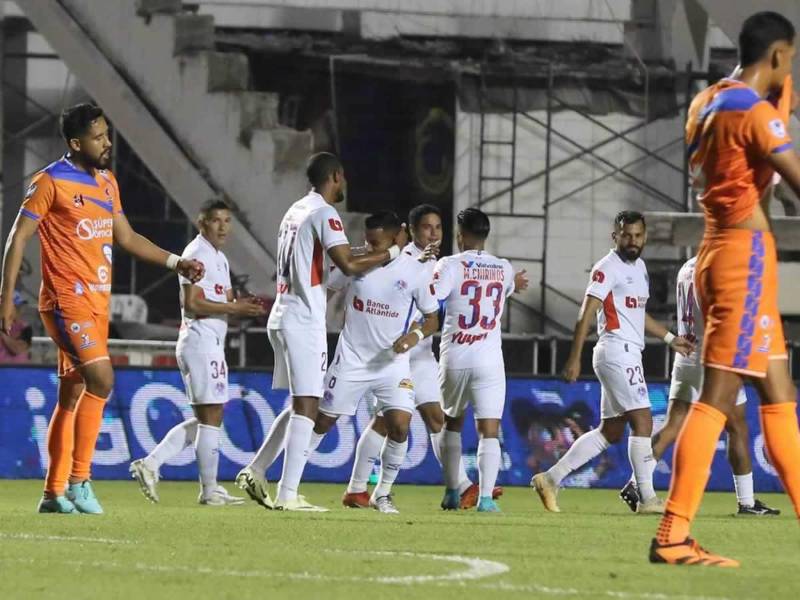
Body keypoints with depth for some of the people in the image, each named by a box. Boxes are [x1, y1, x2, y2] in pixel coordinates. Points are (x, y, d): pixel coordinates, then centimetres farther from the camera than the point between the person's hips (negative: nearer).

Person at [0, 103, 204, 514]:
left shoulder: (107, 183, 15)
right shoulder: (51, 182, -8)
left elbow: (126, 238, 25)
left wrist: (175, 263, 16)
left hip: (97, 302, 8)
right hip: (66, 300, -8)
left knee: (73, 396, 9)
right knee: (101, 379, -20)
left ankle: (54, 493, 13)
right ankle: (79, 480, -15)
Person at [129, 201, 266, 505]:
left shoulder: (219, 259, 20)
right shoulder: (196, 254, -10)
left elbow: (227, 303, 20)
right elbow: (192, 303, -18)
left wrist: (247, 306, 0)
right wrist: (234, 308, -19)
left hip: (212, 342, 10)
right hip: (200, 340, -10)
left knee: (205, 419, 11)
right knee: (211, 415, -7)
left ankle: (150, 463, 8)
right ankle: (210, 489, -4)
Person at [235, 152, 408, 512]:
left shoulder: (295, 212, 16)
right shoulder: (323, 214, -11)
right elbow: (349, 266, -19)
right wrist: (394, 250, -9)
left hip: (283, 317, 9)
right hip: (303, 321, -9)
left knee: (301, 405, 18)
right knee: (306, 405, -8)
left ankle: (254, 472, 16)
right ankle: (287, 494, -13)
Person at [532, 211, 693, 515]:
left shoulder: (638, 266, 18)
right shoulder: (608, 268, -10)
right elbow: (586, 313, -16)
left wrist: (670, 338, 28)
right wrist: (574, 358, -22)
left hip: (629, 354, 10)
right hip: (617, 351, -10)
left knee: (611, 431, 10)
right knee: (642, 420, -11)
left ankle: (551, 478, 12)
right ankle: (647, 498, -8)